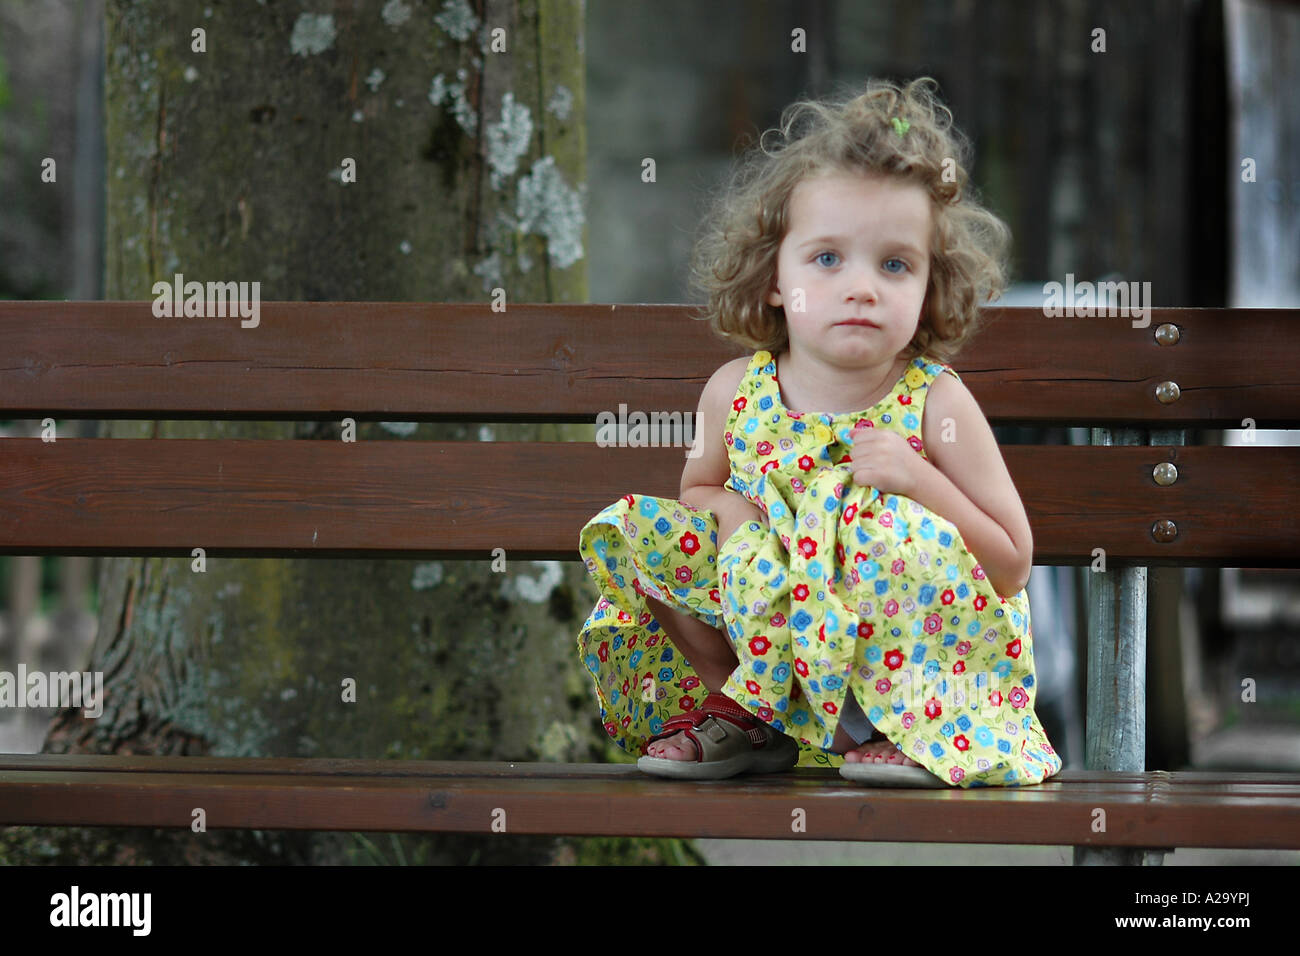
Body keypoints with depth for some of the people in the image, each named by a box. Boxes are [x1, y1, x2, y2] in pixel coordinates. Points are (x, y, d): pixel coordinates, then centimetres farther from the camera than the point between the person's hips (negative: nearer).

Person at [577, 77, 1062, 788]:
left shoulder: (935, 403, -11)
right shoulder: (735, 391, -2)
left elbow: (1013, 565, -9)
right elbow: (698, 486, 18)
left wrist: (919, 481, -23)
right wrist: (723, 510, -7)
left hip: (911, 650, -4)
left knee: (891, 534, -32)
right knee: (641, 530, -9)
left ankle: (891, 726, -10)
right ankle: (736, 710, 6)